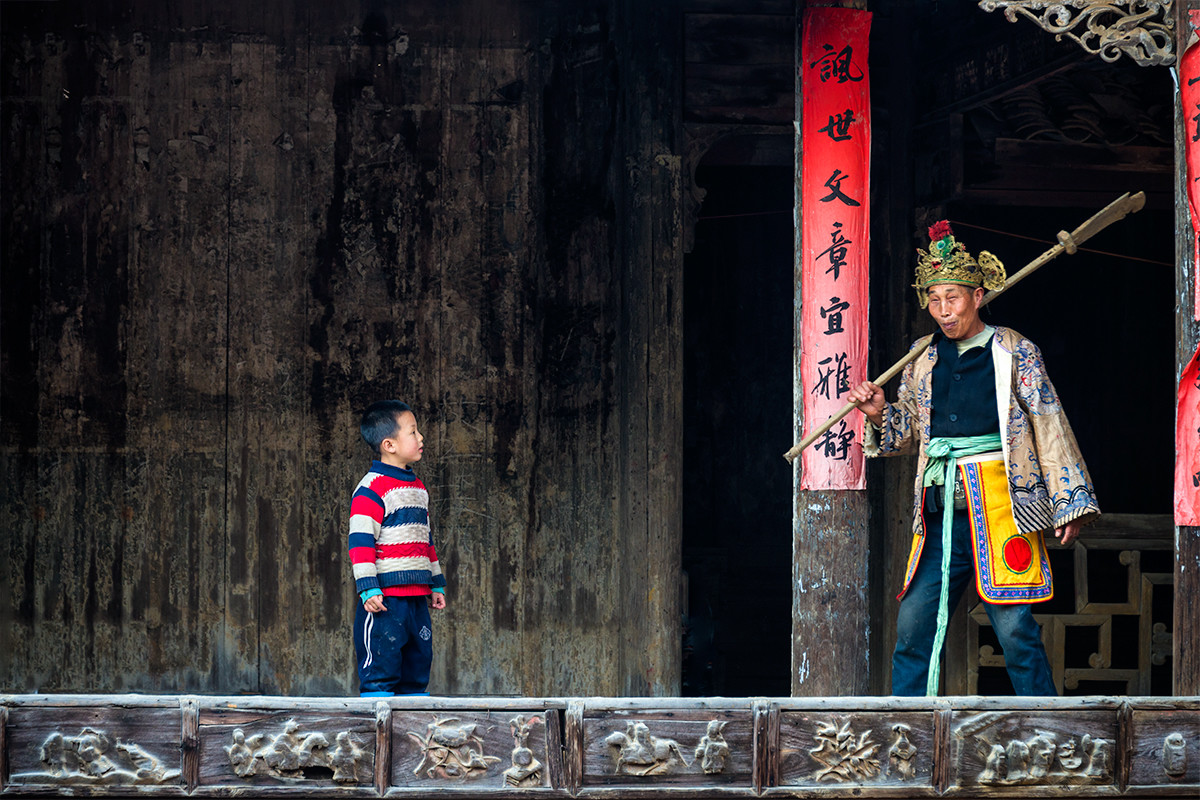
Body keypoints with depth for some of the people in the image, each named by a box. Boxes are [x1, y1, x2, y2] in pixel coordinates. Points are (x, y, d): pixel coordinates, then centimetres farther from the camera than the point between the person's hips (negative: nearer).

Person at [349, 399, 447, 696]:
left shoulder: (417, 487, 17)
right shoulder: (371, 489, -10)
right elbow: (360, 541, -15)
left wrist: (436, 584, 25)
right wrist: (368, 589, -20)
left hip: (416, 597, 9)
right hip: (384, 599, -9)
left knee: (418, 663, 11)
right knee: (381, 670, -7)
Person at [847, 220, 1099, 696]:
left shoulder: (1015, 354, 2)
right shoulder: (923, 358, 15)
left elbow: (1050, 427, 2)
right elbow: (909, 432, 24)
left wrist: (1069, 504, -3)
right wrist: (880, 415, 3)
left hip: (999, 508, -4)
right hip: (940, 511, 4)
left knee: (1015, 629, -8)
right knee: (913, 627, 1)